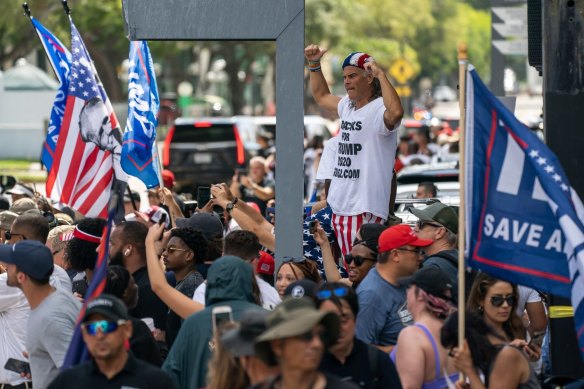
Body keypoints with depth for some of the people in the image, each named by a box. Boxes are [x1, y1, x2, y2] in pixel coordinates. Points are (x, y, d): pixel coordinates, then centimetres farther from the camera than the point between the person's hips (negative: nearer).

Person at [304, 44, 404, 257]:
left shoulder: (379, 109, -12)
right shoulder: (347, 106, 16)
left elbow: (396, 113, -37)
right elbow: (321, 96, 37)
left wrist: (381, 74, -28)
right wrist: (314, 64, 27)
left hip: (365, 209, -9)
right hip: (340, 207, 9)